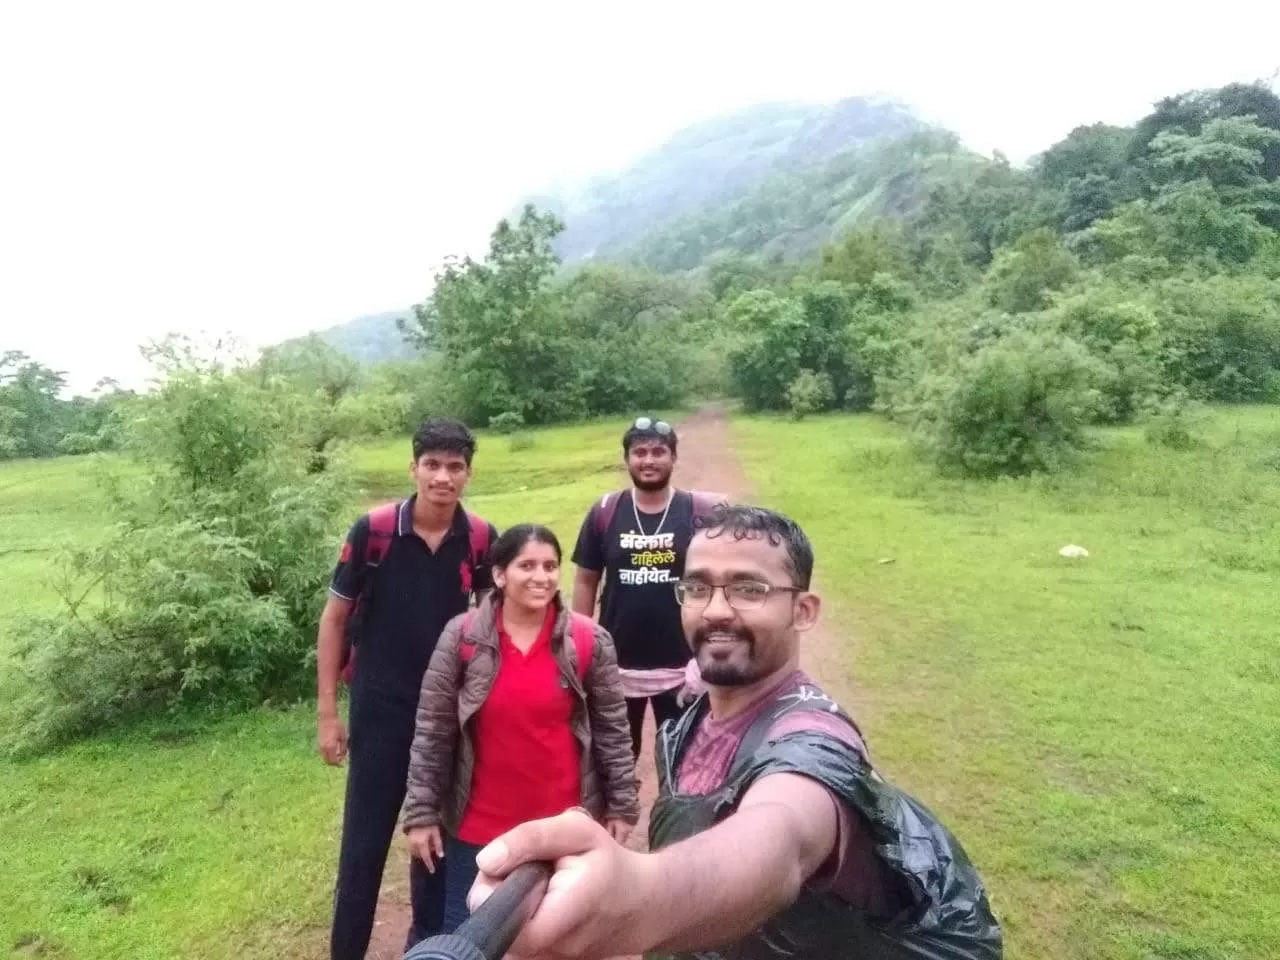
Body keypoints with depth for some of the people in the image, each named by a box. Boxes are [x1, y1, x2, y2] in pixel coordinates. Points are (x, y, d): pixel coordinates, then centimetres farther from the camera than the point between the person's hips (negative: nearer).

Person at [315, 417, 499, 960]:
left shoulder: (481, 539, -8)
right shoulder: (372, 531, -13)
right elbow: (335, 619, -4)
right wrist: (327, 712, -4)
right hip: (381, 711, -2)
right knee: (364, 843, 8)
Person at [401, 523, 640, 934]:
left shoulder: (590, 641, -9)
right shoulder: (461, 638, -10)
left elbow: (613, 729, -1)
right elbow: (432, 732, -4)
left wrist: (622, 804, 1)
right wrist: (421, 812, -2)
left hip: (563, 825, 0)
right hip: (479, 826, 0)